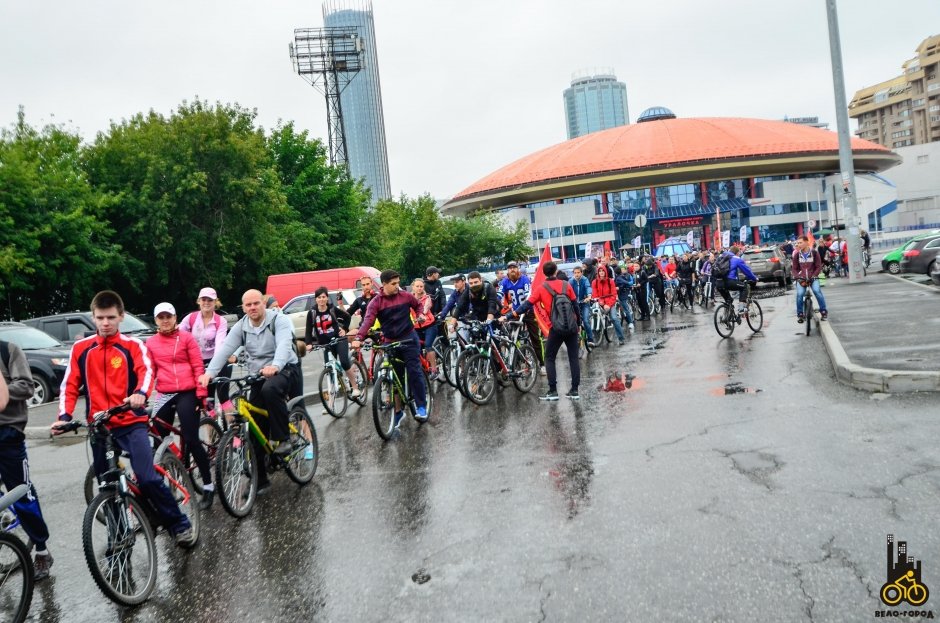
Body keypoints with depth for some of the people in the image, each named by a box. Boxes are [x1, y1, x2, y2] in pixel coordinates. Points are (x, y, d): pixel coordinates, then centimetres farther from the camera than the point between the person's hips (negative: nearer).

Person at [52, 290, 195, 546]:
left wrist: (141, 394, -37)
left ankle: (179, 524, 1)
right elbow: (70, 385, 5)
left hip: (132, 423, -3)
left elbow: (146, 371, -15)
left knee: (148, 478, -13)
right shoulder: (81, 349, 8)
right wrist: (64, 416, -11)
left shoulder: (133, 345, 2)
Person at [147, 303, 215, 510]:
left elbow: (198, 367, -1)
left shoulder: (186, 338, 1)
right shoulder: (151, 343, 9)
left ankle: (208, 485, 3)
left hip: (187, 394, -4)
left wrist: (201, 393, -7)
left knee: (191, 440, -7)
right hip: (164, 396, 4)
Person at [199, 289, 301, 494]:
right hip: (258, 377, 5)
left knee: (270, 389, -39)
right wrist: (209, 373, -27)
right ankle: (259, 480, 13)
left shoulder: (279, 320, -11)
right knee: (257, 429, 2)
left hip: (285, 369, -5)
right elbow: (224, 349, -10)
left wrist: (275, 366, -49)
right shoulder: (241, 327, 2)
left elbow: (284, 344, -29)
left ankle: (282, 439, -23)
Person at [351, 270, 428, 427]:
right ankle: (398, 411, 18)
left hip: (409, 339, -1)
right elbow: (368, 320, -22)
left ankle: (421, 407, -4)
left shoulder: (405, 296, -2)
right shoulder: (376, 302, -7)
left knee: (414, 371, -10)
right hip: (390, 342, 1)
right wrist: (358, 338, -37)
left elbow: (418, 305, 20)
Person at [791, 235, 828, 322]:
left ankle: (823, 311, -9)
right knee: (799, 294, -20)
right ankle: (800, 314, -5)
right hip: (801, 279, 1)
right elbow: (795, 269, 7)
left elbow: (818, 267, 0)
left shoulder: (814, 253, -2)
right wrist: (798, 278, -9)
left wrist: (813, 276, -13)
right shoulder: (797, 254, 3)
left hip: (812, 278, -1)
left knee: (817, 291, -24)